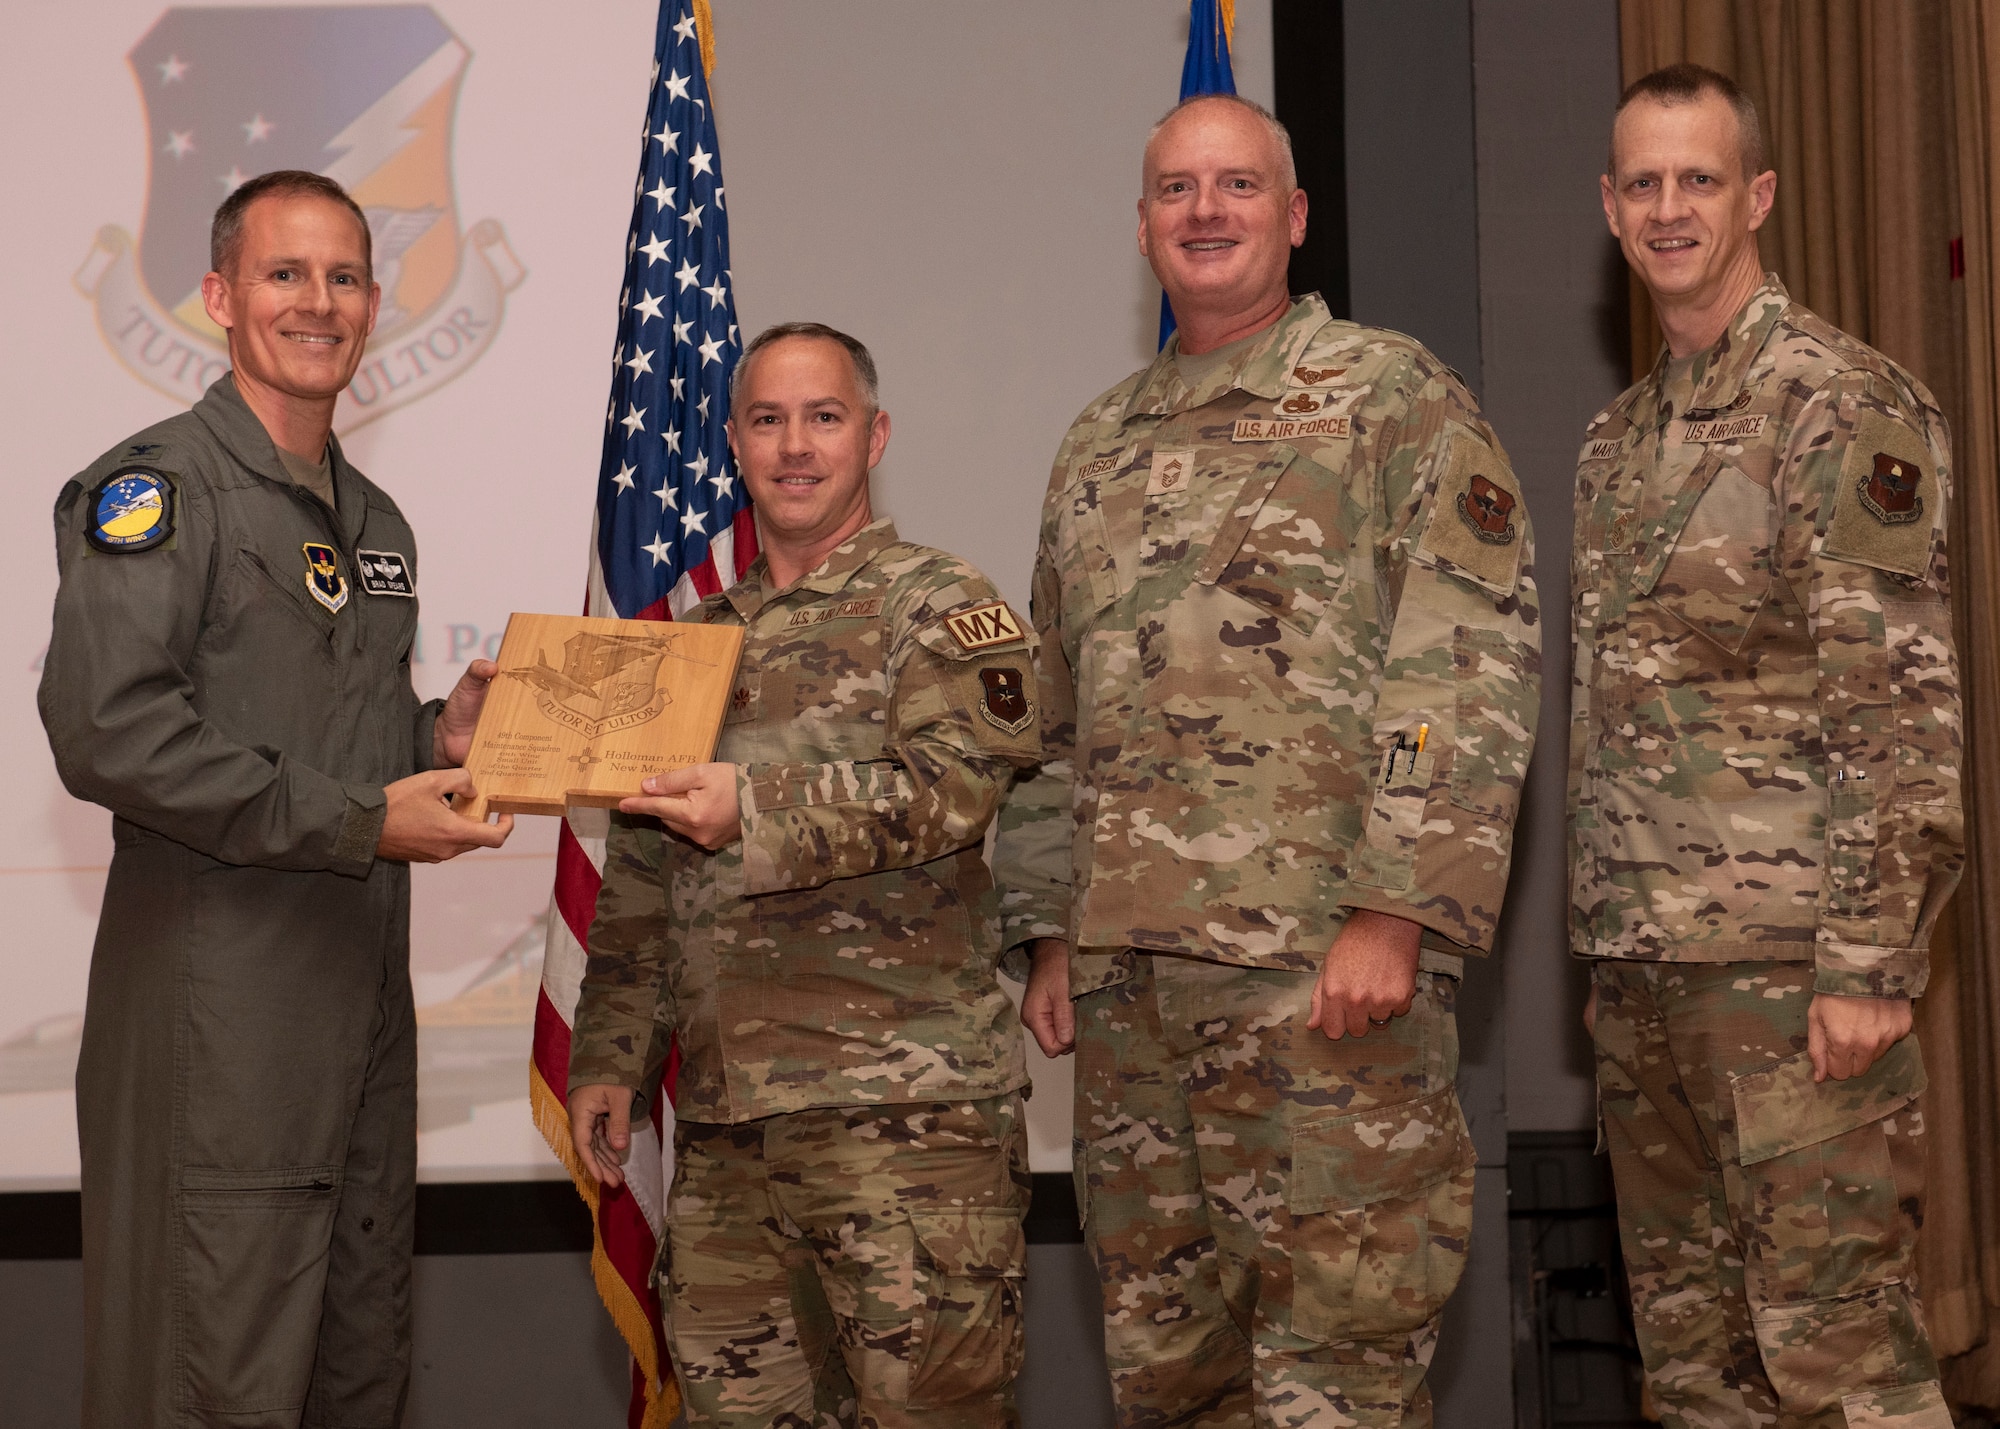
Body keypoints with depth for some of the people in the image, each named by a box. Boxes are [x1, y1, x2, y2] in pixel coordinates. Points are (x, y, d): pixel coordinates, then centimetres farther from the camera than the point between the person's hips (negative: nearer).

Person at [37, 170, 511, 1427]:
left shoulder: (375, 521, 18)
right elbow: (106, 732, -21)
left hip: (365, 985, 8)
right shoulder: (153, 489, -8)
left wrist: (439, 740, 4)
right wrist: (361, 820, -18)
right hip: (219, 1002, -8)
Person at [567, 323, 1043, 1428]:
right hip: (724, 1111, 6)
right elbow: (637, 881, 22)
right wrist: (607, 1054, 16)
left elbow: (953, 784, -14)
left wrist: (758, 810, -21)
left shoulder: (939, 608, 4)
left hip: (903, 1102, -6)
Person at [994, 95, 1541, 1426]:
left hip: (1324, 962, -6)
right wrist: (1054, 934, 17)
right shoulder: (1100, 444, 20)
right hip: (1126, 968, 6)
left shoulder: (1390, 393, 0)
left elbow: (1476, 661, -9)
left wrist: (1396, 912, -17)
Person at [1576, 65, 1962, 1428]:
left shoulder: (1845, 403, -8)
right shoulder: (1619, 436, 17)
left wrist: (1870, 961, -19)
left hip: (1787, 957, -8)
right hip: (1642, 963, 8)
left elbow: (1907, 703, -14)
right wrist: (1602, 940, 16)